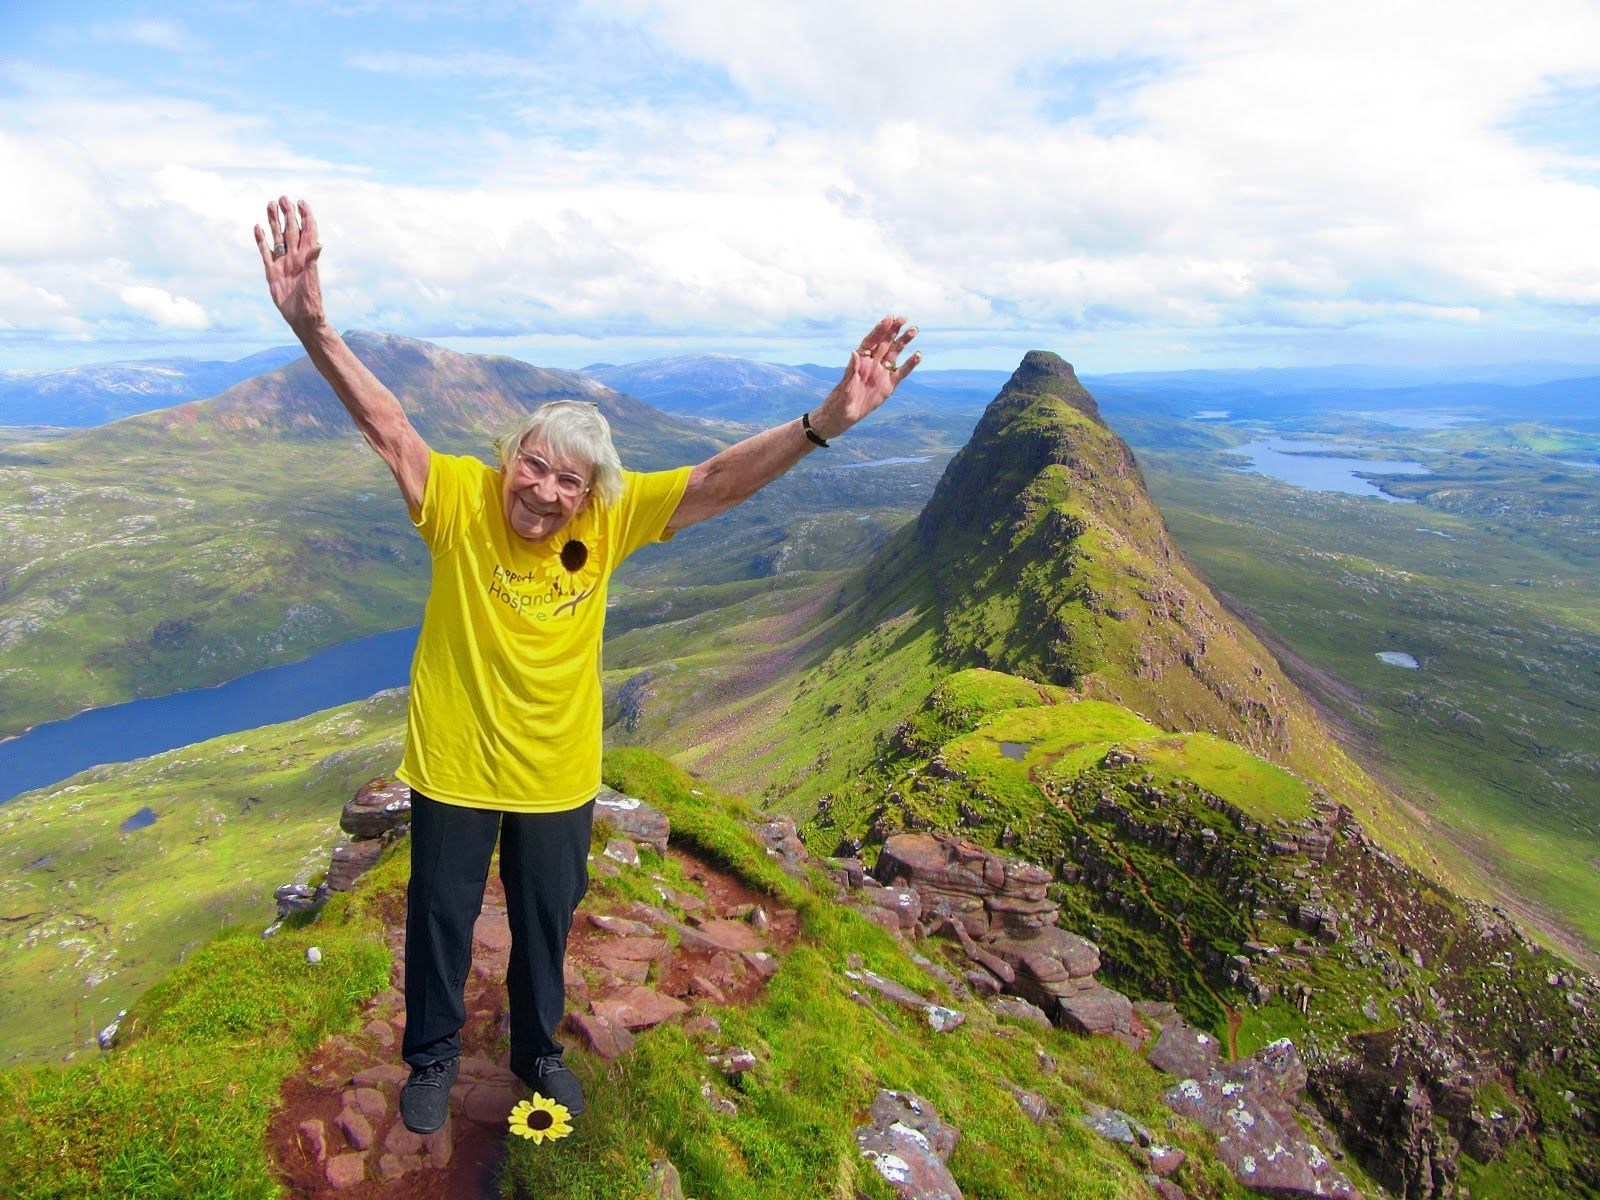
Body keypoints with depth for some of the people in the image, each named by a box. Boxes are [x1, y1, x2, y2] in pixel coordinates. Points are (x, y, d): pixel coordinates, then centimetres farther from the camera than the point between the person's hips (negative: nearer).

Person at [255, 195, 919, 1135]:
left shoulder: (613, 519, -14)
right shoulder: (460, 498, -18)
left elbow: (721, 481, -19)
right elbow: (384, 423, -29)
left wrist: (826, 422, -30)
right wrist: (311, 326, -46)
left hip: (558, 775, 2)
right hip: (454, 768, -1)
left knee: (546, 923, 22)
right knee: (441, 919, 20)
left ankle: (538, 1050, 50)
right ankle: (433, 1057, 48)